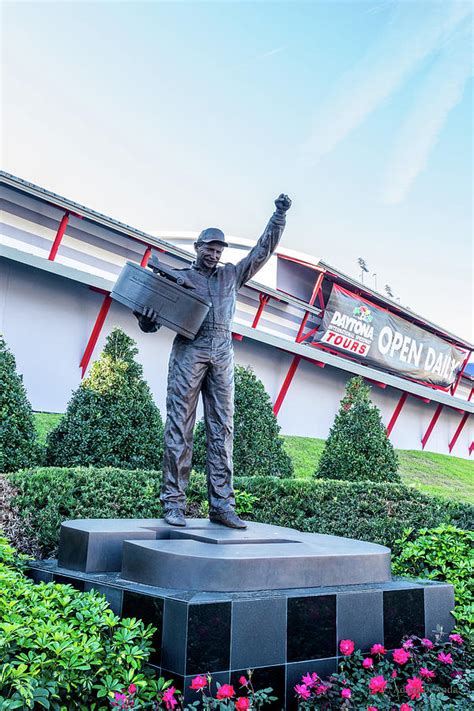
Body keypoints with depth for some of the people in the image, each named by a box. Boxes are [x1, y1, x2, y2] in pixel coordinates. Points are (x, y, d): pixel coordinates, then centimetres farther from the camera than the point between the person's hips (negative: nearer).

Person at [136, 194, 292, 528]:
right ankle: (174, 503, -5)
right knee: (180, 425, -8)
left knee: (222, 429, -1)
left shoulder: (231, 275, 24)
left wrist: (279, 216, 19)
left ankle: (222, 504, 0)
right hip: (189, 349, -3)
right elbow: (158, 315, 10)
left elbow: (263, 250, 26)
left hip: (223, 353, 3)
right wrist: (146, 321, -13)